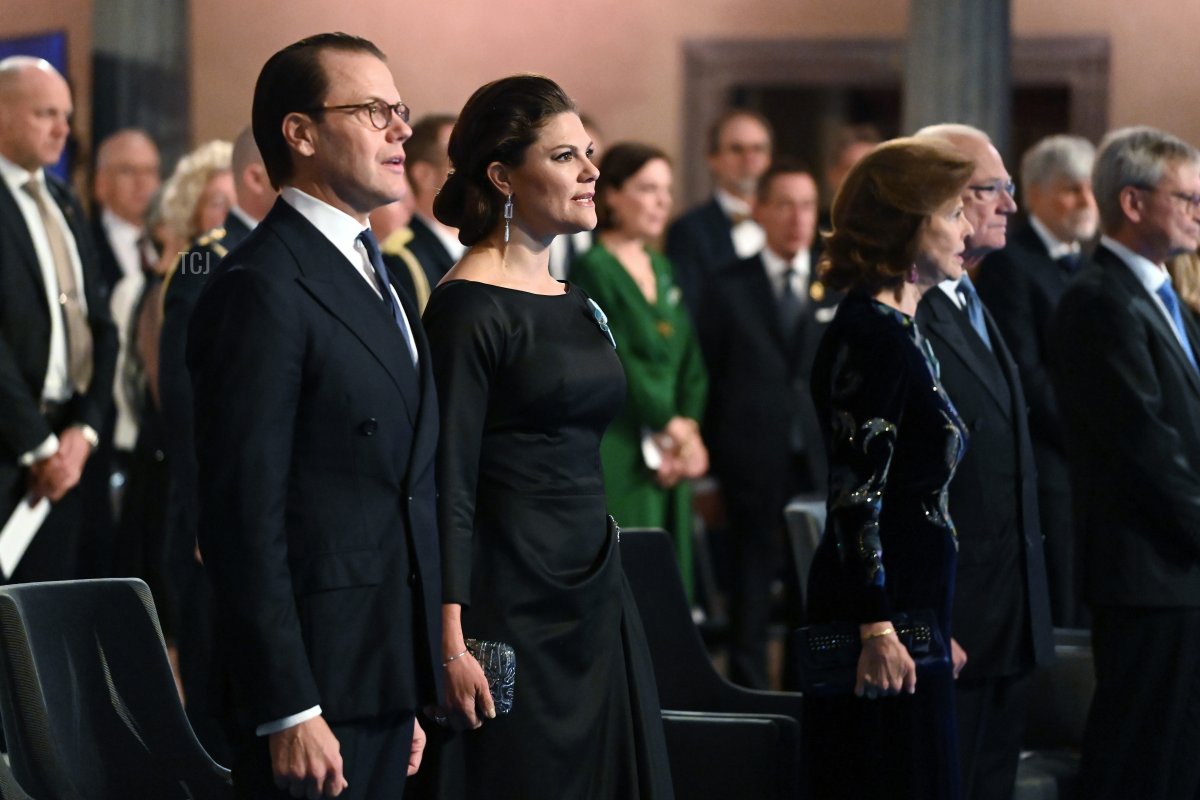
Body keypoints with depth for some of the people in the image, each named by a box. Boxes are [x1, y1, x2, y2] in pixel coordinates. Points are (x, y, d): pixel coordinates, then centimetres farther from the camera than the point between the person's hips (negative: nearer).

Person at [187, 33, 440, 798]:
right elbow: (244, 512, -17)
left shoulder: (375, 276, 18)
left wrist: (412, 698, 17)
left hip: (383, 679, 8)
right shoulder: (261, 289, -12)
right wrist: (288, 712, -20)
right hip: (314, 687, -8)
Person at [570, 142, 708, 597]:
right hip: (617, 456, -7)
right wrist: (672, 427, -8)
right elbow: (614, 363, -13)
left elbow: (690, 361, 13)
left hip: (669, 457, 7)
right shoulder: (592, 270, -6)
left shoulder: (663, 270, 17)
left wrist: (687, 430, -2)